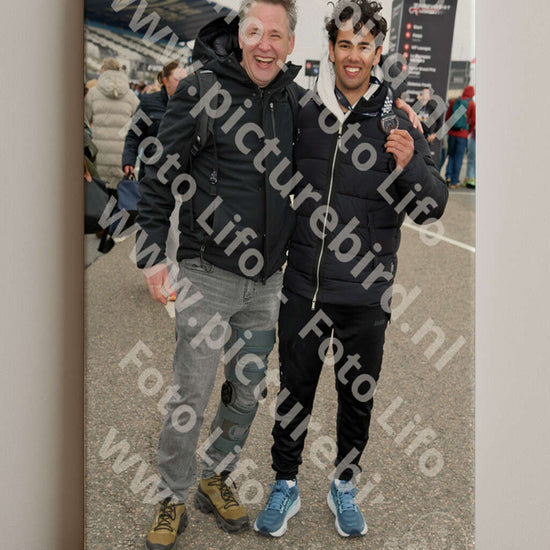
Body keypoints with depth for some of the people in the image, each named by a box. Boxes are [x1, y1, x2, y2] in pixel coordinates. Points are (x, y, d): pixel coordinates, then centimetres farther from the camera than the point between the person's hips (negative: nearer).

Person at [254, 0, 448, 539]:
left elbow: (434, 207, -4)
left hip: (365, 294, -1)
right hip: (302, 286, 1)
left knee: (357, 395, 13)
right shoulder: (303, 116, 2)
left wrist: (409, 165, -22)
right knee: (293, 389, 12)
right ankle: (285, 485, 32)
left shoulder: (398, 124, -2)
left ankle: (344, 485, 35)